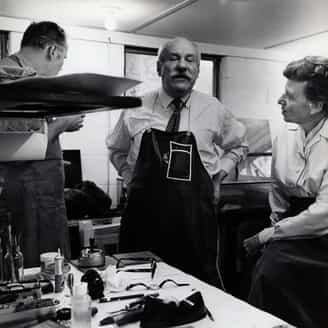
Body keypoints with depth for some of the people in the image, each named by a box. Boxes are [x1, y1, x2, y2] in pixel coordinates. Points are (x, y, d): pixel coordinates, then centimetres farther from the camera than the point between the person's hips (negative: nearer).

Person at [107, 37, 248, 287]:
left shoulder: (213, 110, 2)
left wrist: (218, 174, 6)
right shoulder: (136, 109, 2)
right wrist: (133, 180, 6)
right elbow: (117, 150, 19)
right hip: (143, 215, 1)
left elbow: (238, 146, 19)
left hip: (195, 219, 0)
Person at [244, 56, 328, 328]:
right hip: (292, 230, 5)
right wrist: (277, 227, 6)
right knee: (269, 268, -19)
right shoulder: (285, 137, 2)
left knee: (273, 267, -24)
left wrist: (270, 234, -13)